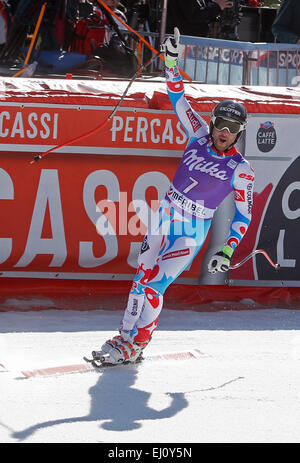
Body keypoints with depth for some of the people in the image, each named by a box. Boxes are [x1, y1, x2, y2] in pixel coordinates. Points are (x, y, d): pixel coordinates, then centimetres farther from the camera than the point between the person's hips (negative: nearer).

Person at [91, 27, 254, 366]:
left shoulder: (240, 170, -9)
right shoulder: (199, 136, 1)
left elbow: (243, 215, -5)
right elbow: (179, 100, 5)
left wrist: (227, 252, -14)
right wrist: (171, 62, -4)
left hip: (193, 233, -5)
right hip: (164, 218, 5)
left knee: (154, 287, -12)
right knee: (141, 279, 9)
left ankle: (134, 346, -3)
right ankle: (126, 336, 21)